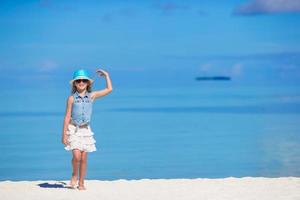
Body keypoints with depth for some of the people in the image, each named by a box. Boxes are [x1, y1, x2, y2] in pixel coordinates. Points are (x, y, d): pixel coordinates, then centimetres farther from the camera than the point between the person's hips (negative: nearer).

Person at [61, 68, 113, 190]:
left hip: (85, 130, 3)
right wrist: (64, 134, -7)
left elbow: (109, 90, 6)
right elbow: (67, 117, -4)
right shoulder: (72, 98, -4)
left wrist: (106, 75, 9)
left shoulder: (92, 96, 2)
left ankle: (81, 183, 15)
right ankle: (74, 175, 10)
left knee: (84, 158, 4)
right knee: (77, 156, -18)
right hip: (73, 130, -3)